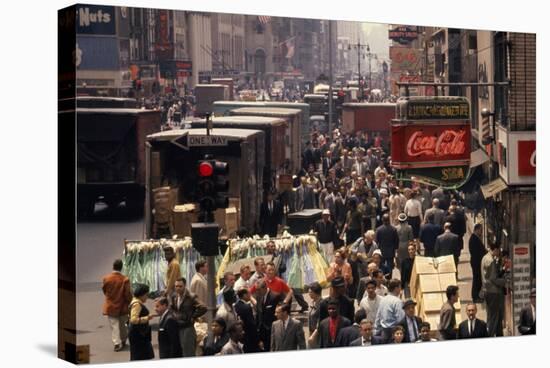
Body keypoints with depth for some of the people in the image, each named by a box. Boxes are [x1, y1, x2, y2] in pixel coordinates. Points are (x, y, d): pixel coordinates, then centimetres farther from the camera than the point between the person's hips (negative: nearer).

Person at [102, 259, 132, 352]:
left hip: (110, 307, 0)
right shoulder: (125, 280, -15)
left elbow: (104, 291, 5)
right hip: (122, 307, 0)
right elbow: (128, 294, -12)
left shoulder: (106, 278, -10)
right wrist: (130, 304, 3)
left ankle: (117, 343, -6)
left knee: (114, 326, 4)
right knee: (122, 325, 18)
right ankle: (123, 341, 30)